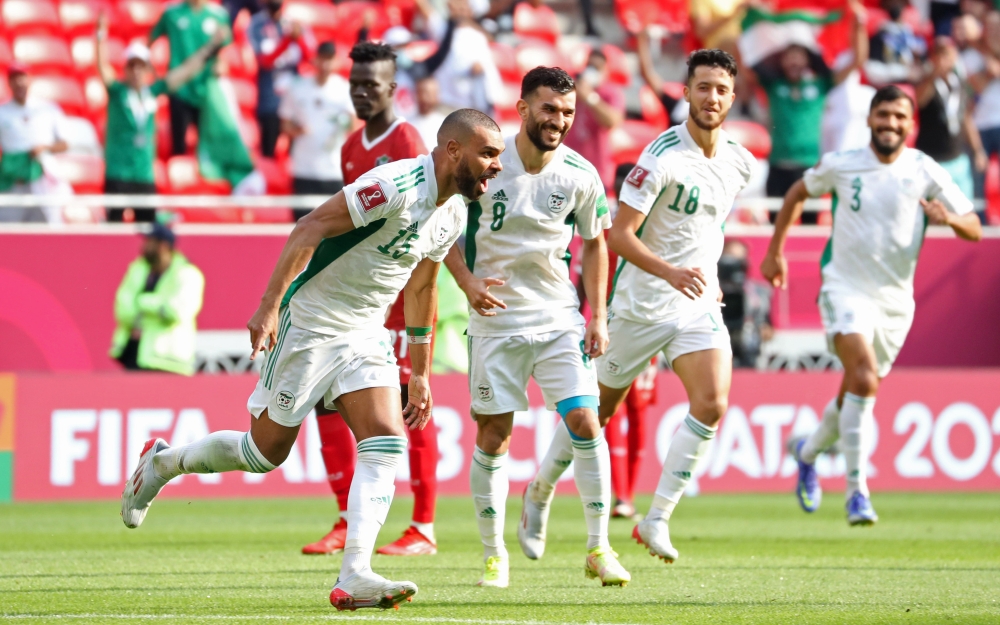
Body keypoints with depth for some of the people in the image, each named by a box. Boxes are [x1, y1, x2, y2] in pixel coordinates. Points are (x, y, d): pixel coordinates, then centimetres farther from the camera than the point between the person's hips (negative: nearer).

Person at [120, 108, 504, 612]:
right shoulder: (397, 186, -23)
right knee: (266, 450, 4)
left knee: (386, 444, -12)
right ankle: (162, 462, 31)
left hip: (365, 334, 7)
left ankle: (354, 578, -18)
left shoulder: (453, 214, 5)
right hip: (311, 323, -7)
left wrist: (419, 373, 20)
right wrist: (269, 306, -28)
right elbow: (311, 227, -24)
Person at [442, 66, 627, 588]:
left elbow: (594, 244, 10)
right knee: (493, 436, 2)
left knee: (584, 422, -11)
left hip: (560, 318, 1)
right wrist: (469, 284, -15)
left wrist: (598, 317, 3)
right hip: (495, 319, -1)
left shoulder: (580, 175, -3)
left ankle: (598, 549, -2)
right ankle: (494, 554, 15)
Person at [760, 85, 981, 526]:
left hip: (895, 299, 3)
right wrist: (775, 252, 17)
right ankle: (857, 491, -22)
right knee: (864, 378, -25)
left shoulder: (925, 172, -4)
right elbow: (798, 193, 17)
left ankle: (807, 451, 45)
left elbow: (974, 229, -4)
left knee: (854, 395, 13)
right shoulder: (840, 166, -2)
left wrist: (950, 218, -27)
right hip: (846, 287, -3)